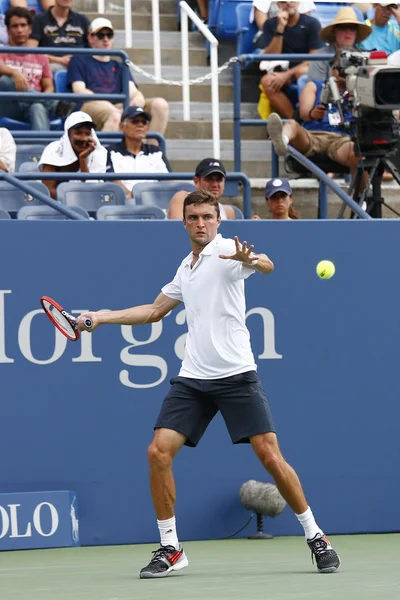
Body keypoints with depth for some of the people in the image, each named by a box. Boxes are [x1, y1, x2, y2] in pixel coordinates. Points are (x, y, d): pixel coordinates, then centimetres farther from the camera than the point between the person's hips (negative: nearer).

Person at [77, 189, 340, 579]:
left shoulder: (225, 250, -4)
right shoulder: (186, 267, 18)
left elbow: (267, 266, -25)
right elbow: (155, 311, 31)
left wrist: (249, 260, -49)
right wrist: (101, 317, 26)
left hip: (236, 375, -6)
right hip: (192, 378, 6)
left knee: (270, 456, -11)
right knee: (159, 452, -7)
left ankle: (315, 537, 4)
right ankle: (170, 549, 3)